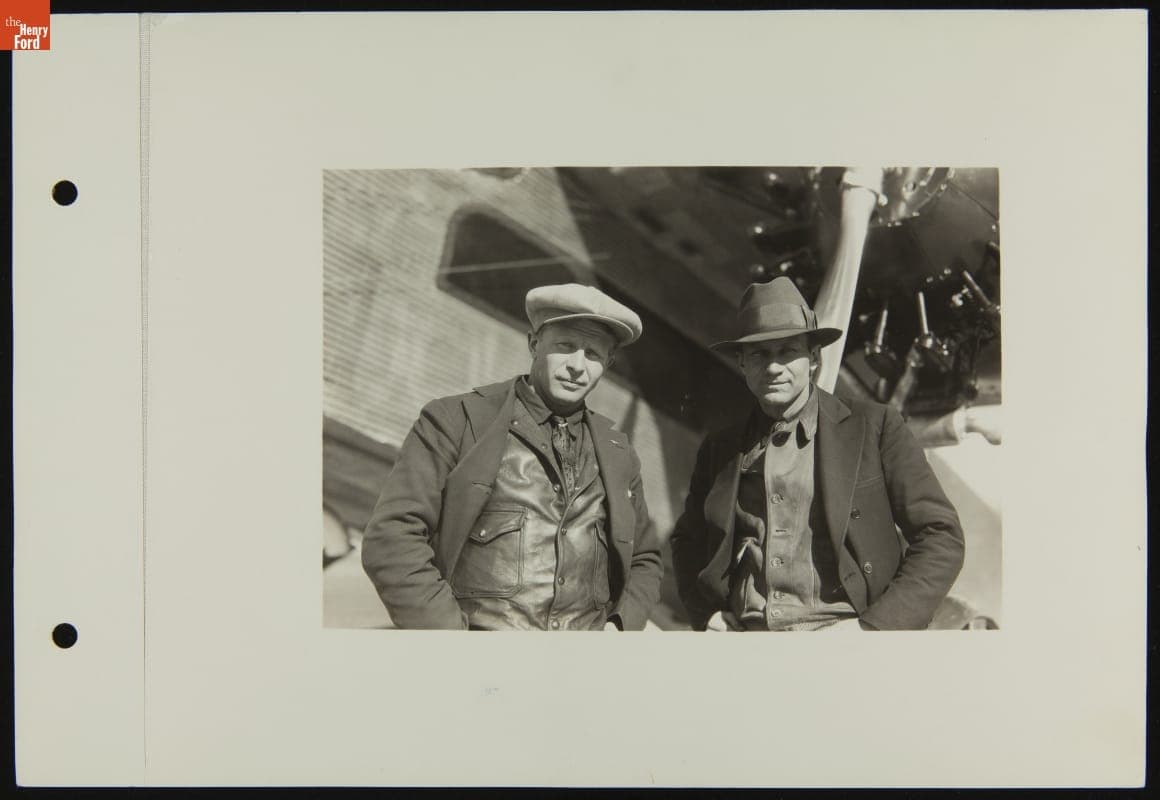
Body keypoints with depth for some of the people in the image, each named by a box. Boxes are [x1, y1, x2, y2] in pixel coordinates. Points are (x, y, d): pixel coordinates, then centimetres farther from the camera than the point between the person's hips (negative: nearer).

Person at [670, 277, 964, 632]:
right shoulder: (719, 449, 14)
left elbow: (942, 538, 3)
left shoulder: (876, 427, 5)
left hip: (839, 630, -2)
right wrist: (706, 614, 9)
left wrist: (871, 626, -7)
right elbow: (687, 540, 26)